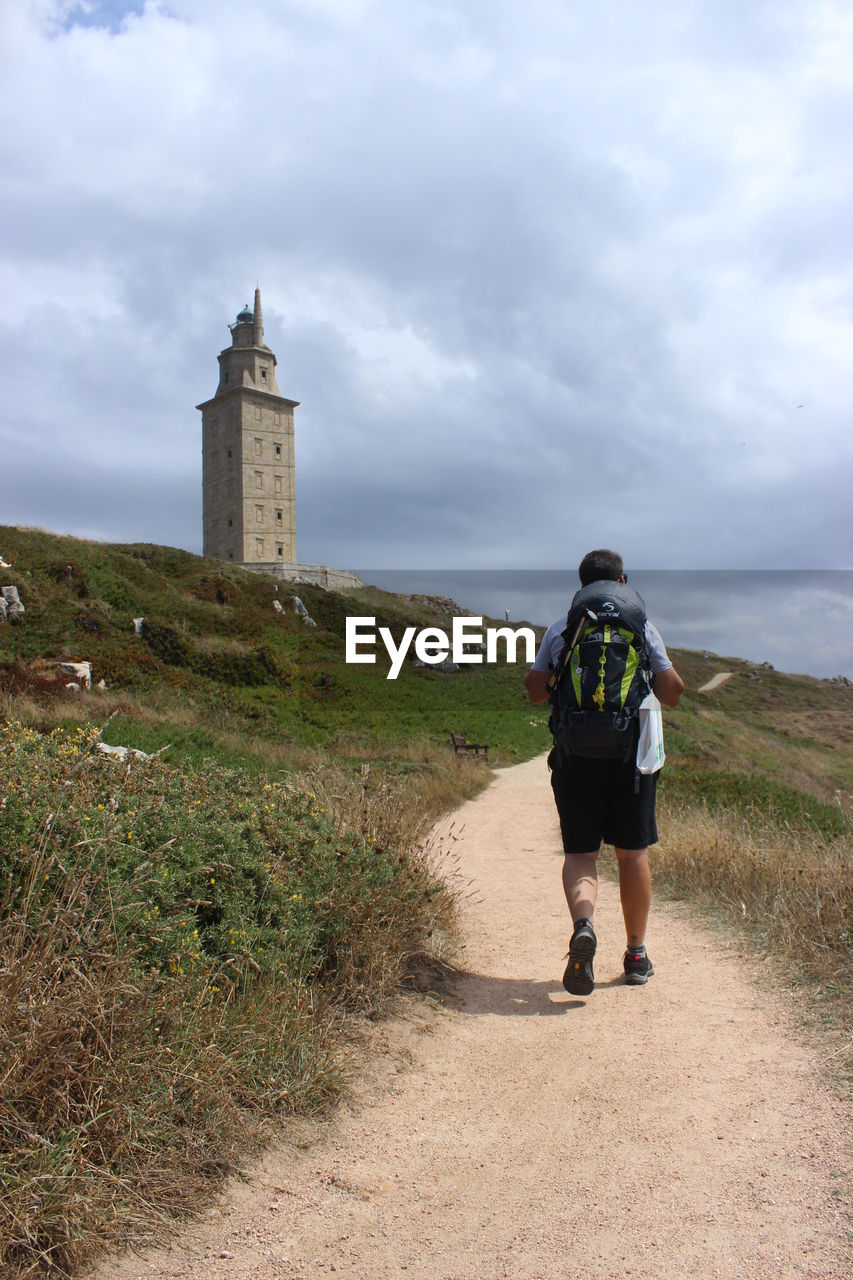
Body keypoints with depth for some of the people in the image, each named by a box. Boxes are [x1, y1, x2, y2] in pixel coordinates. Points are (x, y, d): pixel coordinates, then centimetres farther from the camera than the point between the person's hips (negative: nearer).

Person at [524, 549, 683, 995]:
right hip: (631, 753, 0)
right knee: (633, 852, 11)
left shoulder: (559, 629, 4)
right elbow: (672, 693, -1)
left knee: (580, 852, 6)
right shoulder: (641, 628, 0)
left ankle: (583, 924, -23)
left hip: (575, 754, 0)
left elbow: (535, 690, 8)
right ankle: (636, 954, 20)